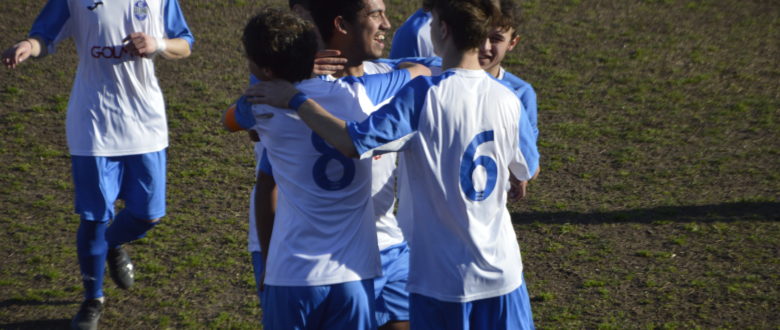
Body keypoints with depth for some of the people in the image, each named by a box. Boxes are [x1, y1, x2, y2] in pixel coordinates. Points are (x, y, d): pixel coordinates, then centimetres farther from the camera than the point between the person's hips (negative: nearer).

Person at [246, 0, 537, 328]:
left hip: (441, 276, -4)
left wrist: (295, 99, -12)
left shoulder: (424, 94, -16)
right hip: (502, 272, 4)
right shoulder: (509, 101, 0)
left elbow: (354, 142, -22)